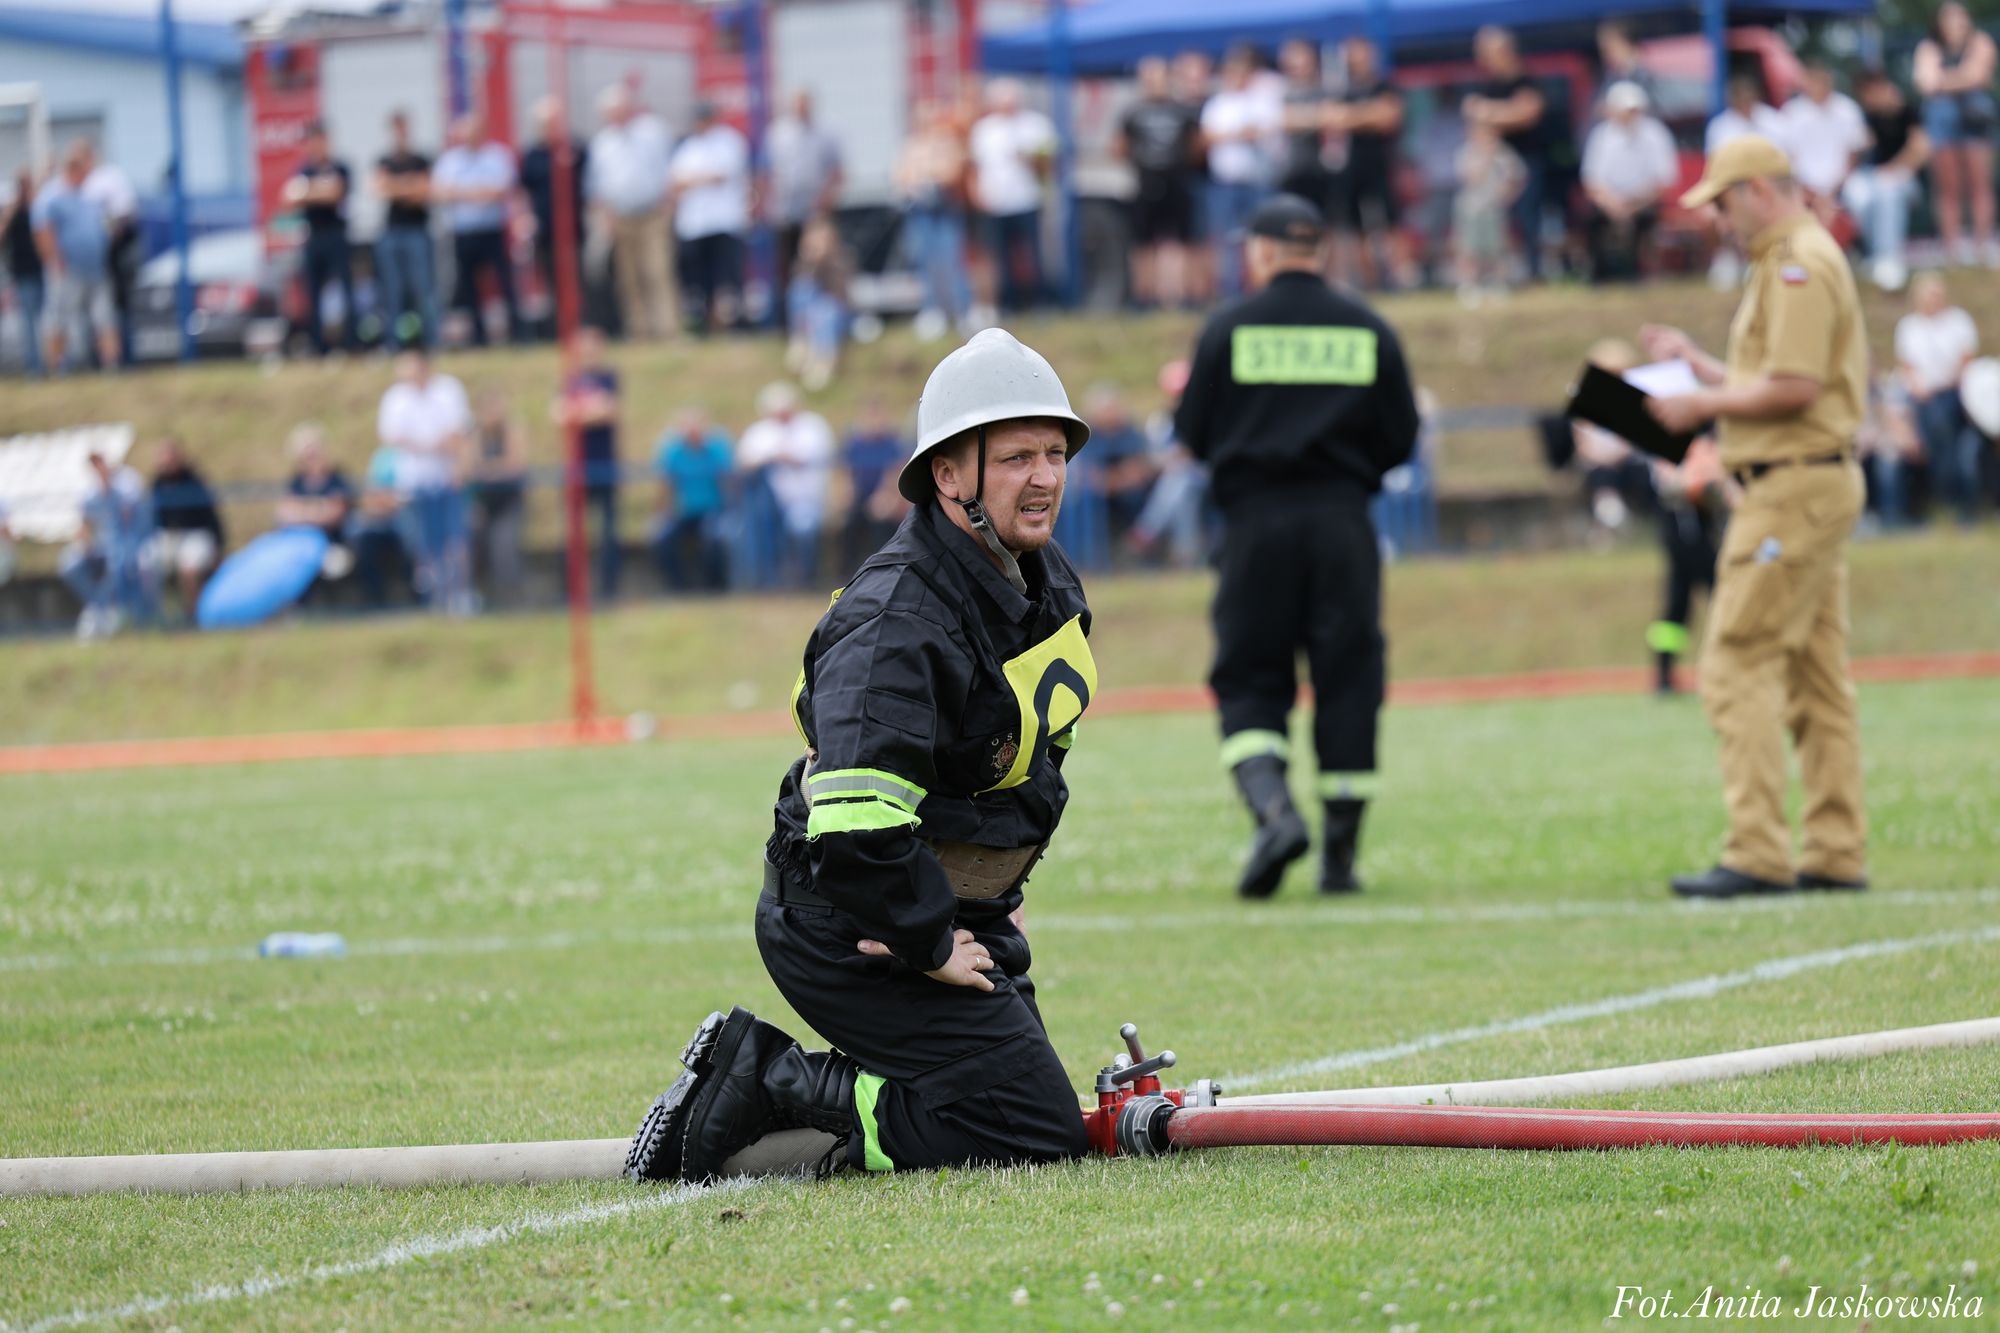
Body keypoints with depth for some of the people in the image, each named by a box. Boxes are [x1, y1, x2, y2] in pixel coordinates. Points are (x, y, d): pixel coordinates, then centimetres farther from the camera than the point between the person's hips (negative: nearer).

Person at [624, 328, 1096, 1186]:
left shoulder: (1047, 583, 5)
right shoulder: (896, 624, -26)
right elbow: (855, 823, -34)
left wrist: (994, 904, 15)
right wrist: (928, 946, -23)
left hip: (958, 912, 10)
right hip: (851, 931, -10)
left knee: (1021, 1096, 17)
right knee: (1038, 1135, -13)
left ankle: (752, 1070, 15)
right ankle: (768, 1082, -7)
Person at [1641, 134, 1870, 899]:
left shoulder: (1798, 263, -13)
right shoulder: (1789, 261, 20)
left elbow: (1793, 387, -22)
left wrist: (1701, 404, -12)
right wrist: (1696, 363, 18)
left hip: (1794, 486, -11)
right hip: (1809, 487, 11)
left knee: (1738, 665, -13)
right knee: (1815, 677, 10)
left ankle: (1758, 855, -17)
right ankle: (1836, 856, 11)